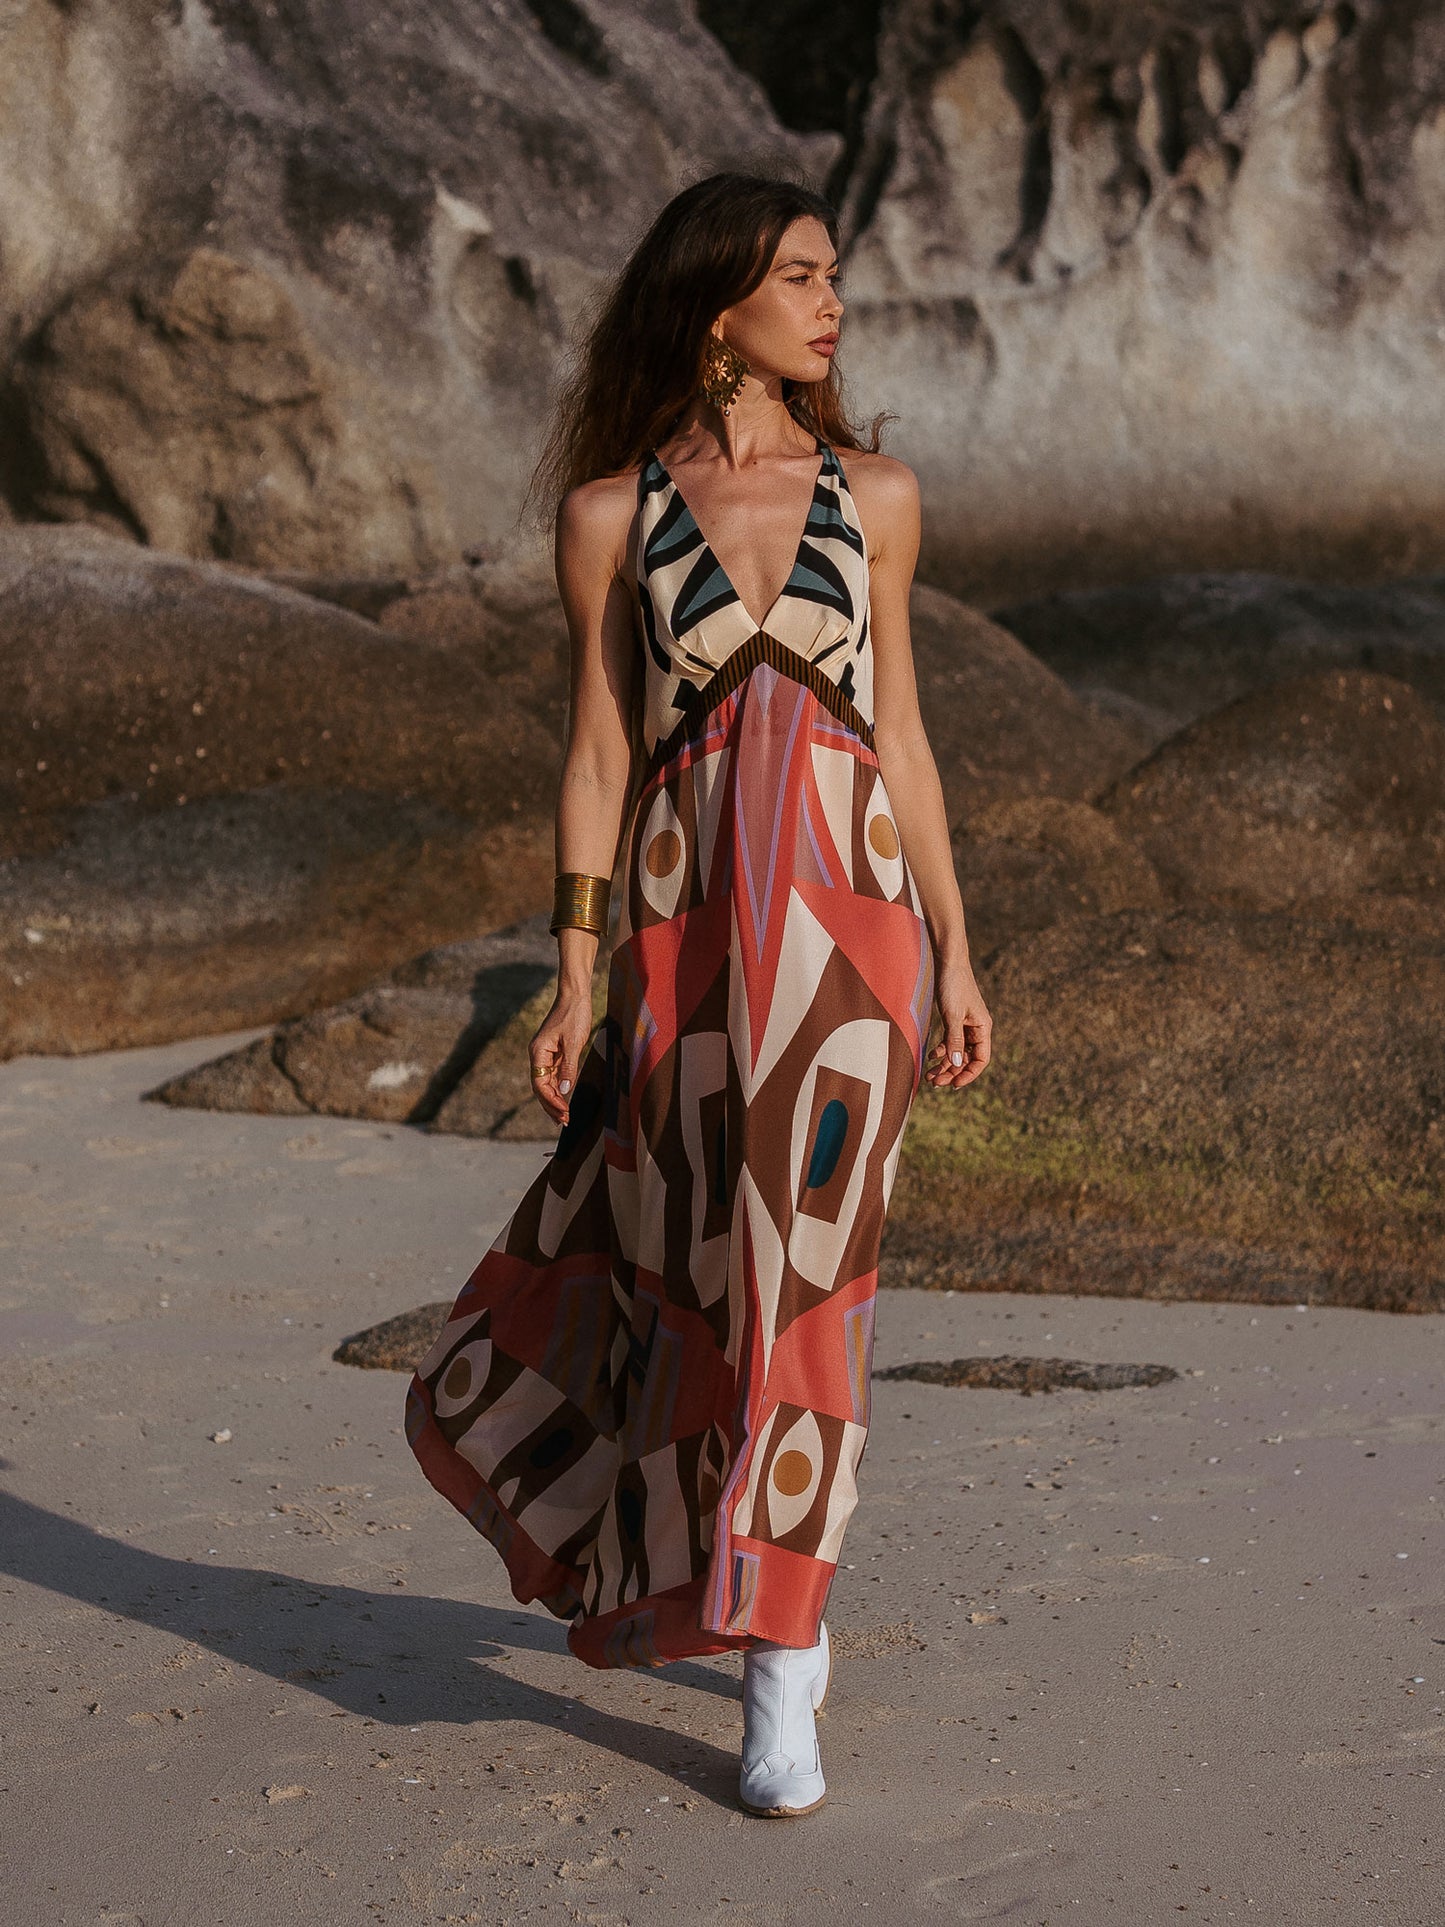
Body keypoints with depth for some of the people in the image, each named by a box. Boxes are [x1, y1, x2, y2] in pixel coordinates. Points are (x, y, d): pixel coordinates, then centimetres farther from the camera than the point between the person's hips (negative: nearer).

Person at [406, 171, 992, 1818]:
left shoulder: (875, 495, 7)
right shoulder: (613, 513, 2)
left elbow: (897, 734, 10)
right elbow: (599, 754, 3)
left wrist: (953, 953, 8)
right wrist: (574, 977, -1)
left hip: (851, 921, 0)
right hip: (691, 933, 0)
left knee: (801, 1272, -3)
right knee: (716, 1268, 7)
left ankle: (778, 1678, 6)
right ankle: (775, 1579, 34)